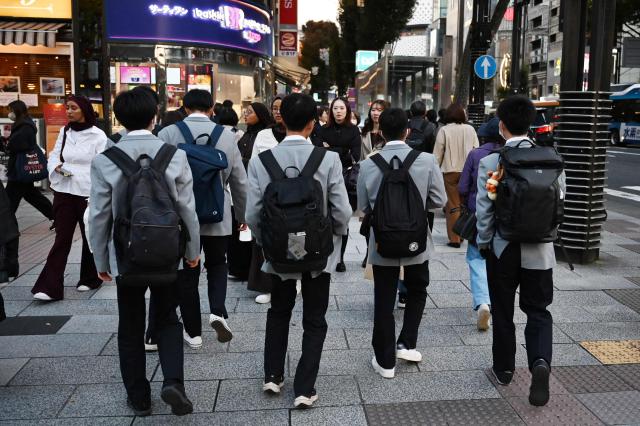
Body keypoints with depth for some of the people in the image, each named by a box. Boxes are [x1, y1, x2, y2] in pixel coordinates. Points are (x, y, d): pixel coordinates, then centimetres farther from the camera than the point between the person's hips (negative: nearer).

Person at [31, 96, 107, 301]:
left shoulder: (98, 136, -8)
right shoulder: (64, 131, 8)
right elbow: (54, 154, 14)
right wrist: (57, 166, -9)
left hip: (88, 192, -4)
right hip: (64, 191, 4)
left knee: (90, 237, 12)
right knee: (62, 238, 1)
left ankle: (90, 279, 29)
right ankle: (50, 287, 0)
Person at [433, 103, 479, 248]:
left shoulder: (444, 130, -7)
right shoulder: (470, 129, 0)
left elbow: (438, 154, -5)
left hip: (450, 172, -3)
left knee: (453, 205, 3)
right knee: (463, 204, 14)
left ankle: (455, 238, 3)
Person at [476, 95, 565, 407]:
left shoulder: (490, 162, -11)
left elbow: (484, 209, -10)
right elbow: (559, 200, 2)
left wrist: (483, 243, 2)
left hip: (502, 248, -1)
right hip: (539, 249, 1)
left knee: (503, 311, 14)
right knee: (538, 310, 12)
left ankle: (504, 368, 26)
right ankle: (540, 362, -9)